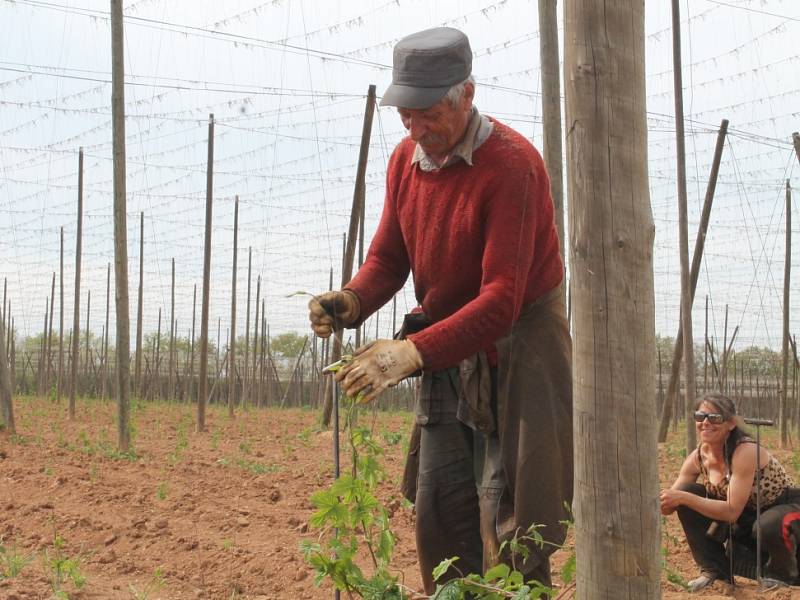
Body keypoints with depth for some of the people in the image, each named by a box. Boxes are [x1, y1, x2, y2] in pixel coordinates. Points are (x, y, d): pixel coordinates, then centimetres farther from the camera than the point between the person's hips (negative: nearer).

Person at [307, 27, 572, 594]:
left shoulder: (511, 164, -22)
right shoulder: (406, 159, 1)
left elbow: (501, 300, -28)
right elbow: (388, 257, 7)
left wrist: (415, 351, -37)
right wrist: (351, 302, -15)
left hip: (516, 350, -7)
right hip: (448, 353, 7)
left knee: (510, 525, -6)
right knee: (438, 510, 8)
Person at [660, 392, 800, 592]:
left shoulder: (746, 451, -29)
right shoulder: (698, 458, -9)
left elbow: (732, 511, -32)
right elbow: (670, 505, -6)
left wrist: (682, 497, -37)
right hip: (746, 520, 6)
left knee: (769, 526, -41)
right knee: (688, 494, -12)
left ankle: (784, 573, -5)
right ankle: (713, 570, 1)